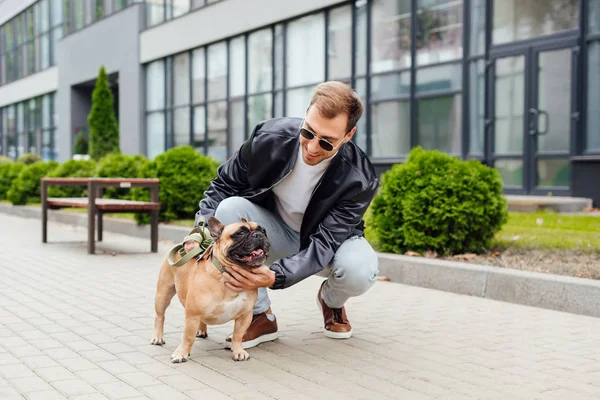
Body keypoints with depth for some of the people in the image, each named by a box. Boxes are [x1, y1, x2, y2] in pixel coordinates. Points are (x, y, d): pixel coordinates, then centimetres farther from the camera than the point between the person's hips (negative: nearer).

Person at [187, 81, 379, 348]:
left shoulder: (359, 180, -31)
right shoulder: (270, 137, -25)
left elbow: (324, 242, -31)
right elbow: (224, 184, -11)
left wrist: (275, 276, -47)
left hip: (327, 243, -2)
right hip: (276, 235, 2)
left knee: (360, 271, -36)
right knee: (230, 208, -30)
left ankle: (331, 301, 6)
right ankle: (261, 316, -15)